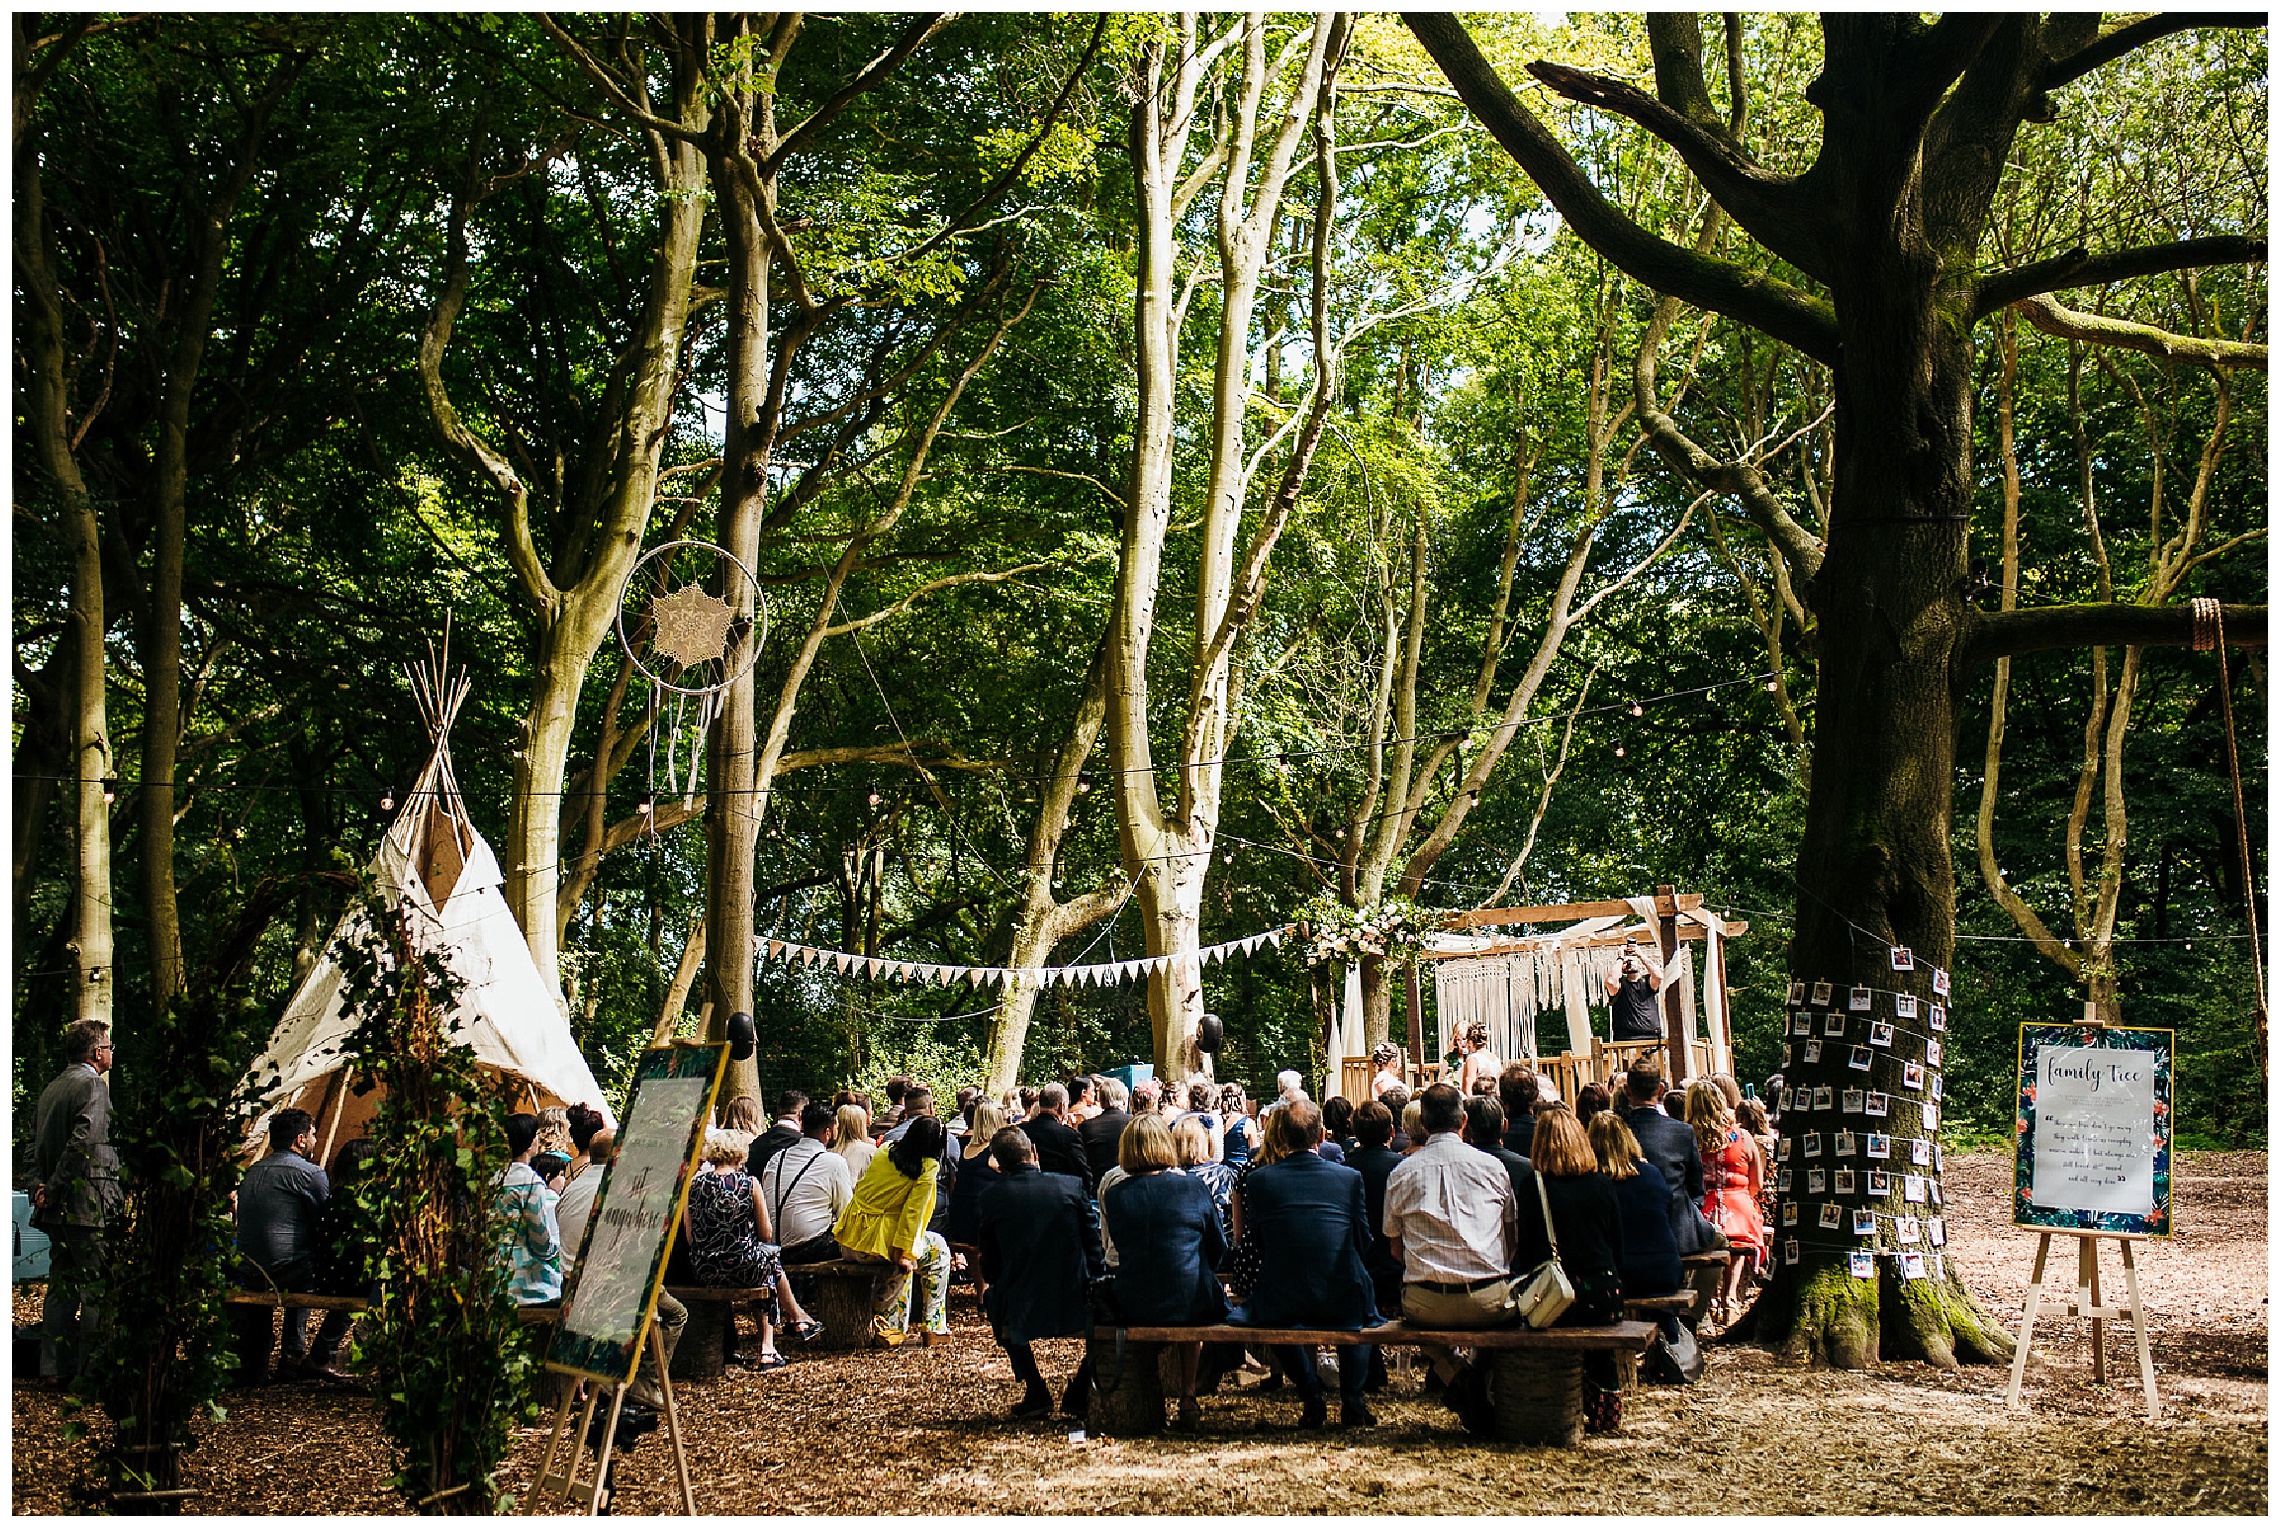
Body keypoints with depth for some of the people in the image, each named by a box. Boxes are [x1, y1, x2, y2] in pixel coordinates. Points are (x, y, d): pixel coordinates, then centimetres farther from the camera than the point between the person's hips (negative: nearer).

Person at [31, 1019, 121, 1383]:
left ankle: (55, 1367, 14)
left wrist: (39, 1186, 5)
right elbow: (82, 1142, -22)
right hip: (89, 1203, -9)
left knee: (61, 1285, 12)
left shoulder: (50, 1088, 16)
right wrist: (53, 1191, -14)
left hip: (57, 1207, 9)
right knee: (98, 1287, -4)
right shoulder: (92, 1085, -12)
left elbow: (35, 1144, 15)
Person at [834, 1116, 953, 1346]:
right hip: (877, 1244, -6)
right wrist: (905, 1253, -11)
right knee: (939, 1251, 19)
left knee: (904, 1259, 35)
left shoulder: (885, 1152, 9)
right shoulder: (928, 1168, -8)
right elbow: (913, 1211, -15)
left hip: (848, 1244, 6)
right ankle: (933, 1327, 19)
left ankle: (894, 1325, 34)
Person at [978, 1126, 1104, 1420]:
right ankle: (1078, 1395, 22)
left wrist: (991, 1285, 31)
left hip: (1022, 1315, 1)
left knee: (992, 1297, 34)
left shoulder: (991, 1198, -1)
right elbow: (1095, 1250, 3)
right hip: (1077, 1307, -1)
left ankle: (1036, 1394, 27)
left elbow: (990, 1271, 8)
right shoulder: (1073, 1186, 0)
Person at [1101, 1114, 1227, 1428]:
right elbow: (1218, 1248, 5)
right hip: (1192, 1306, -1)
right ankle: (1188, 1396, 31)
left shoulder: (1112, 1196, -3)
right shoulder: (1192, 1187, -6)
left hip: (1133, 1308, 1)